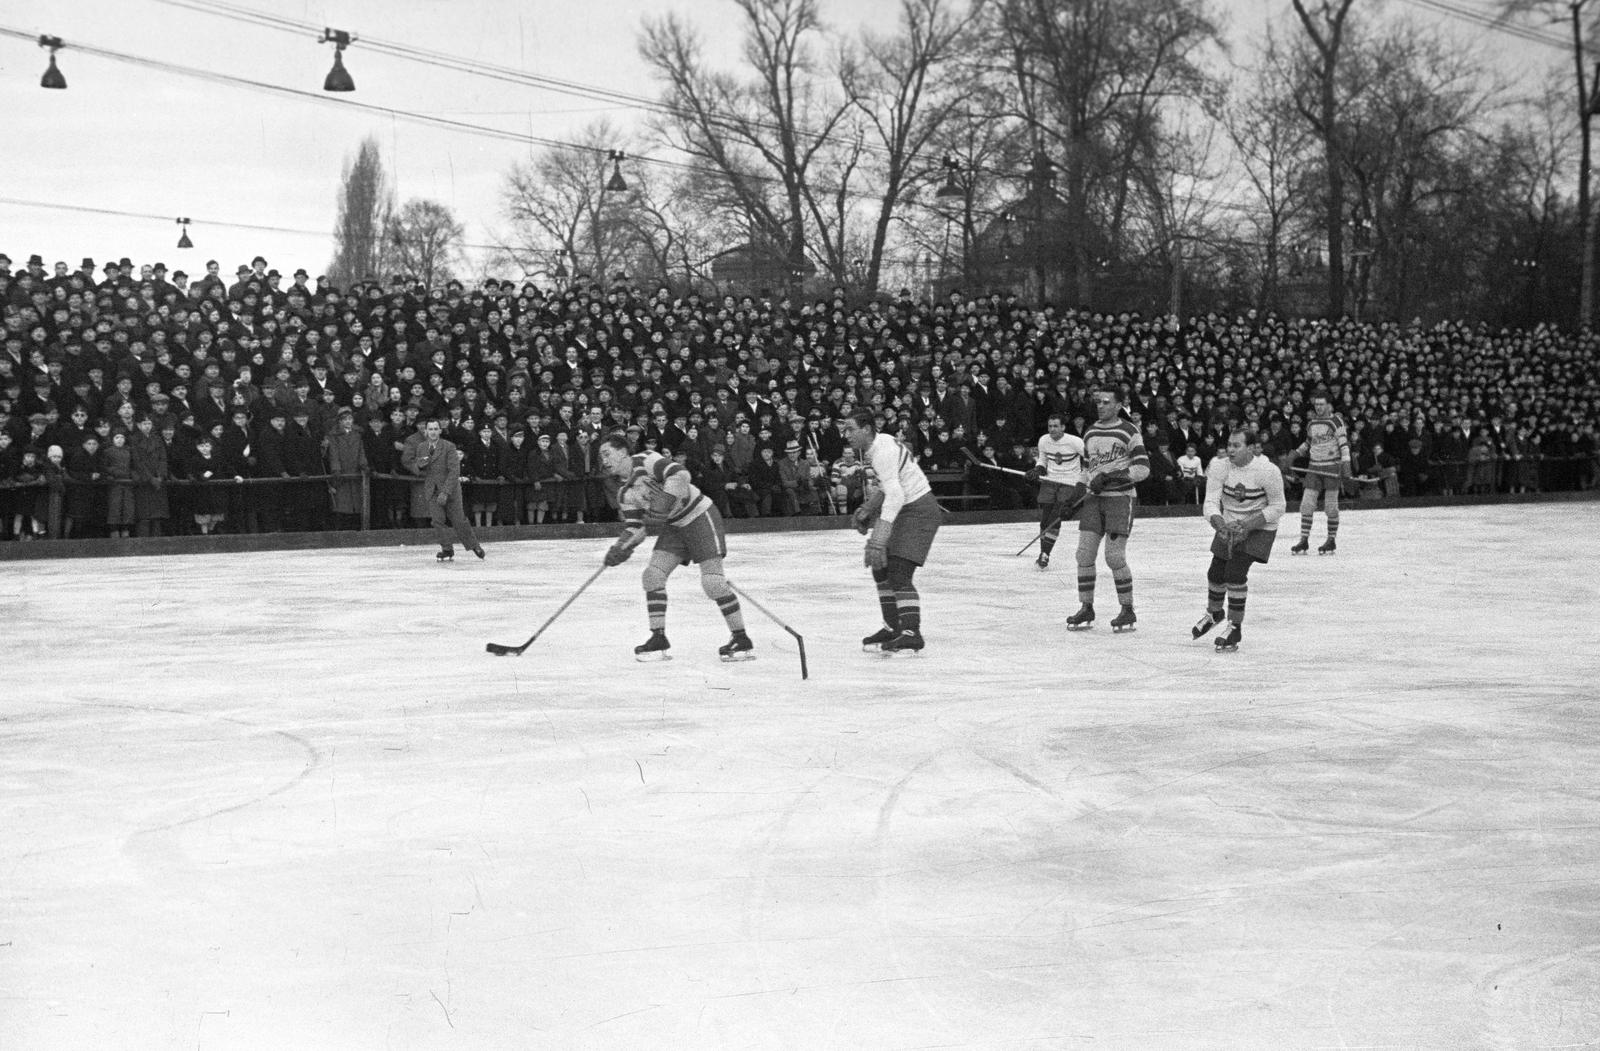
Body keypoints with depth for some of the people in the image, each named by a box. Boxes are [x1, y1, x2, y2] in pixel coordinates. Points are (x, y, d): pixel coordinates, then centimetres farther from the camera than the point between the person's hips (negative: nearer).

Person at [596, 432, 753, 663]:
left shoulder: (646, 461, -18)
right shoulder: (625, 492, 6)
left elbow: (680, 474, -31)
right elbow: (634, 526, 5)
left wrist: (666, 501, -40)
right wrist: (620, 548, -11)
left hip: (700, 516, -8)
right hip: (674, 527, 8)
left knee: (712, 581, -16)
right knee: (652, 575, -3)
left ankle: (742, 639, -8)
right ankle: (658, 639, 4)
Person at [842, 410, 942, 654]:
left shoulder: (883, 451, -24)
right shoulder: (873, 447, 8)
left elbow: (895, 495, -34)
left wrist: (879, 539, -40)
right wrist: (867, 509, 18)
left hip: (919, 511, -11)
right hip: (902, 509, 11)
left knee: (898, 572, -19)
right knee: (880, 567, 14)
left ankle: (911, 633, -21)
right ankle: (893, 627, 23)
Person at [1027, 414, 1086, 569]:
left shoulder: (1075, 442, -15)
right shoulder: (1044, 440, 1)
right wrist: (1038, 469, -3)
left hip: (1070, 483, -5)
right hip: (1049, 481, 5)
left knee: (1055, 519, -14)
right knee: (1044, 519, -1)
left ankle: (1045, 555, -7)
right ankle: (1043, 553, 13)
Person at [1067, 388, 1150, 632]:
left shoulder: (1129, 431, -7)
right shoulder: (1089, 432, 13)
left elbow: (1143, 468, -12)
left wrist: (1111, 475, -20)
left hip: (1120, 498, -6)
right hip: (1093, 499, 6)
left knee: (1114, 556, -10)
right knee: (1085, 553, -1)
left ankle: (1128, 611, 2)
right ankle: (1086, 608, 10)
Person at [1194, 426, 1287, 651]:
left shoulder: (1268, 471, -25)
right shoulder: (1220, 466, -16)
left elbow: (1277, 507, -16)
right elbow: (1211, 502, -18)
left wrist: (1247, 525, -26)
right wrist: (1221, 526, -37)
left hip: (1260, 528, -4)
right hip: (1229, 525, 5)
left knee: (1235, 571, -19)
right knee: (1216, 572, 10)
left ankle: (1234, 628, -4)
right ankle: (1214, 613, 42)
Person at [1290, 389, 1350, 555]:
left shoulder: (1336, 420, -6)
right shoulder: (1311, 422, 11)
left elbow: (1344, 443, -9)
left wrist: (1345, 463, -16)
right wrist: (1296, 454, 14)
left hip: (1332, 466, -5)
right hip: (1314, 467, 5)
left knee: (1330, 506, -1)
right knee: (1307, 503, -4)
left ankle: (1332, 541, 10)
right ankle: (1304, 541, -1)